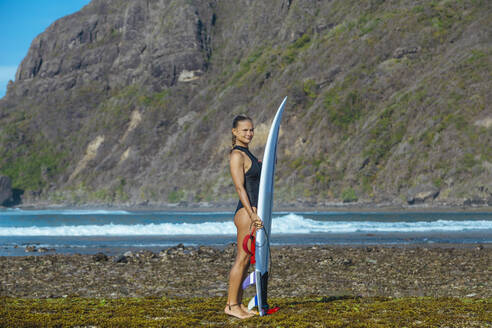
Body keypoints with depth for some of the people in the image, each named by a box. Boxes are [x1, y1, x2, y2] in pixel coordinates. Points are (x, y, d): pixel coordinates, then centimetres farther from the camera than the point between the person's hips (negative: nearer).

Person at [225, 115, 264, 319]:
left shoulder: (247, 154, 17)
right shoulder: (237, 155, -12)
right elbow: (240, 188, -20)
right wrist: (252, 214, -25)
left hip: (253, 212, 10)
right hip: (245, 212, -10)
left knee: (246, 260, 11)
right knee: (242, 259, -7)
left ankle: (239, 304, 15)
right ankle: (231, 305, -3)